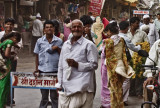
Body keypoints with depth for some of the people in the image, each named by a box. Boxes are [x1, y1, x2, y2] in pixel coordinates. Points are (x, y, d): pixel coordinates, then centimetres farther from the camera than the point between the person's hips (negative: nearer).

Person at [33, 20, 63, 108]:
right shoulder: (40, 41, 4)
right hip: (43, 70, 1)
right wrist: (36, 69, 2)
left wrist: (57, 48, -12)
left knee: (54, 96, 8)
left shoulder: (59, 41, 1)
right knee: (44, 96, 12)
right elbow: (37, 56, 9)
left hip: (55, 70, -1)